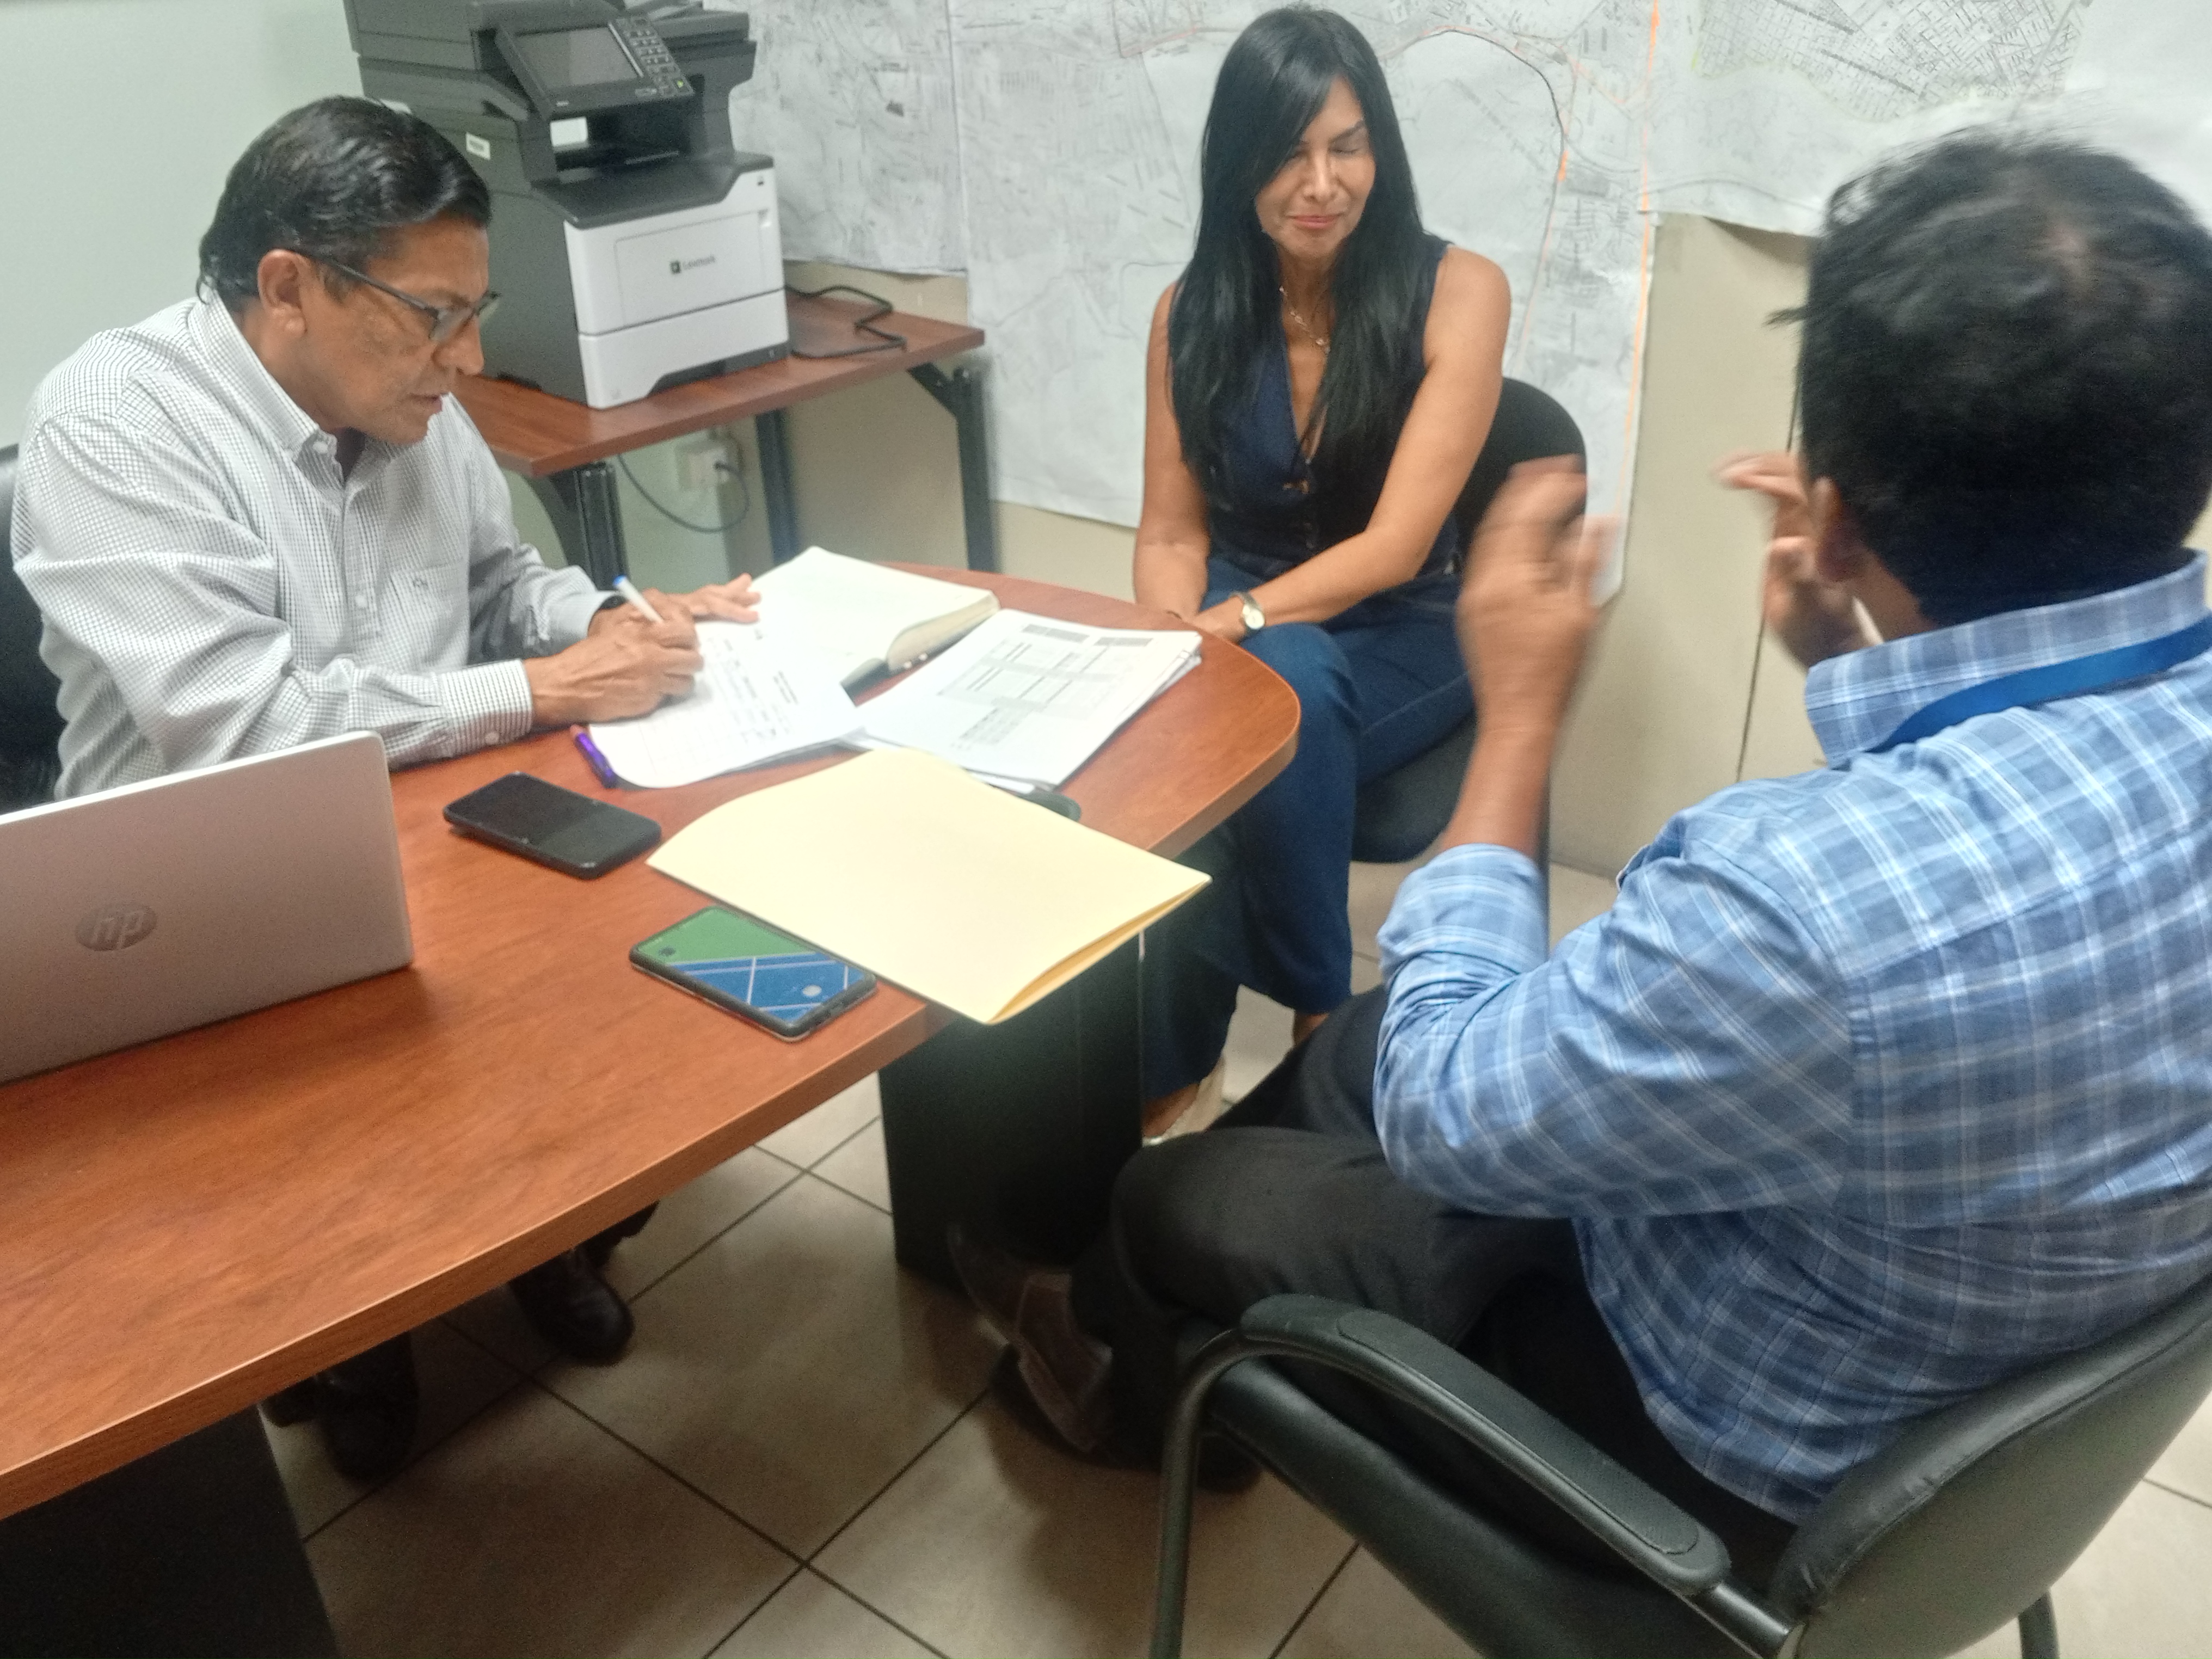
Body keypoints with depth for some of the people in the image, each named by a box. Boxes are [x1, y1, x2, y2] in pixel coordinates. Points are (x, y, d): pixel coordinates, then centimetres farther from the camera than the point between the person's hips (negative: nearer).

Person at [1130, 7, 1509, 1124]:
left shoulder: (1456, 293, -10)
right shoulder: (1193, 311, 2)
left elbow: (1396, 547, -16)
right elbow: (1171, 530, 5)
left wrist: (1237, 625, -26)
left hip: (1399, 641, -3)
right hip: (1241, 632, 3)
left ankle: (1173, 1069, -19)